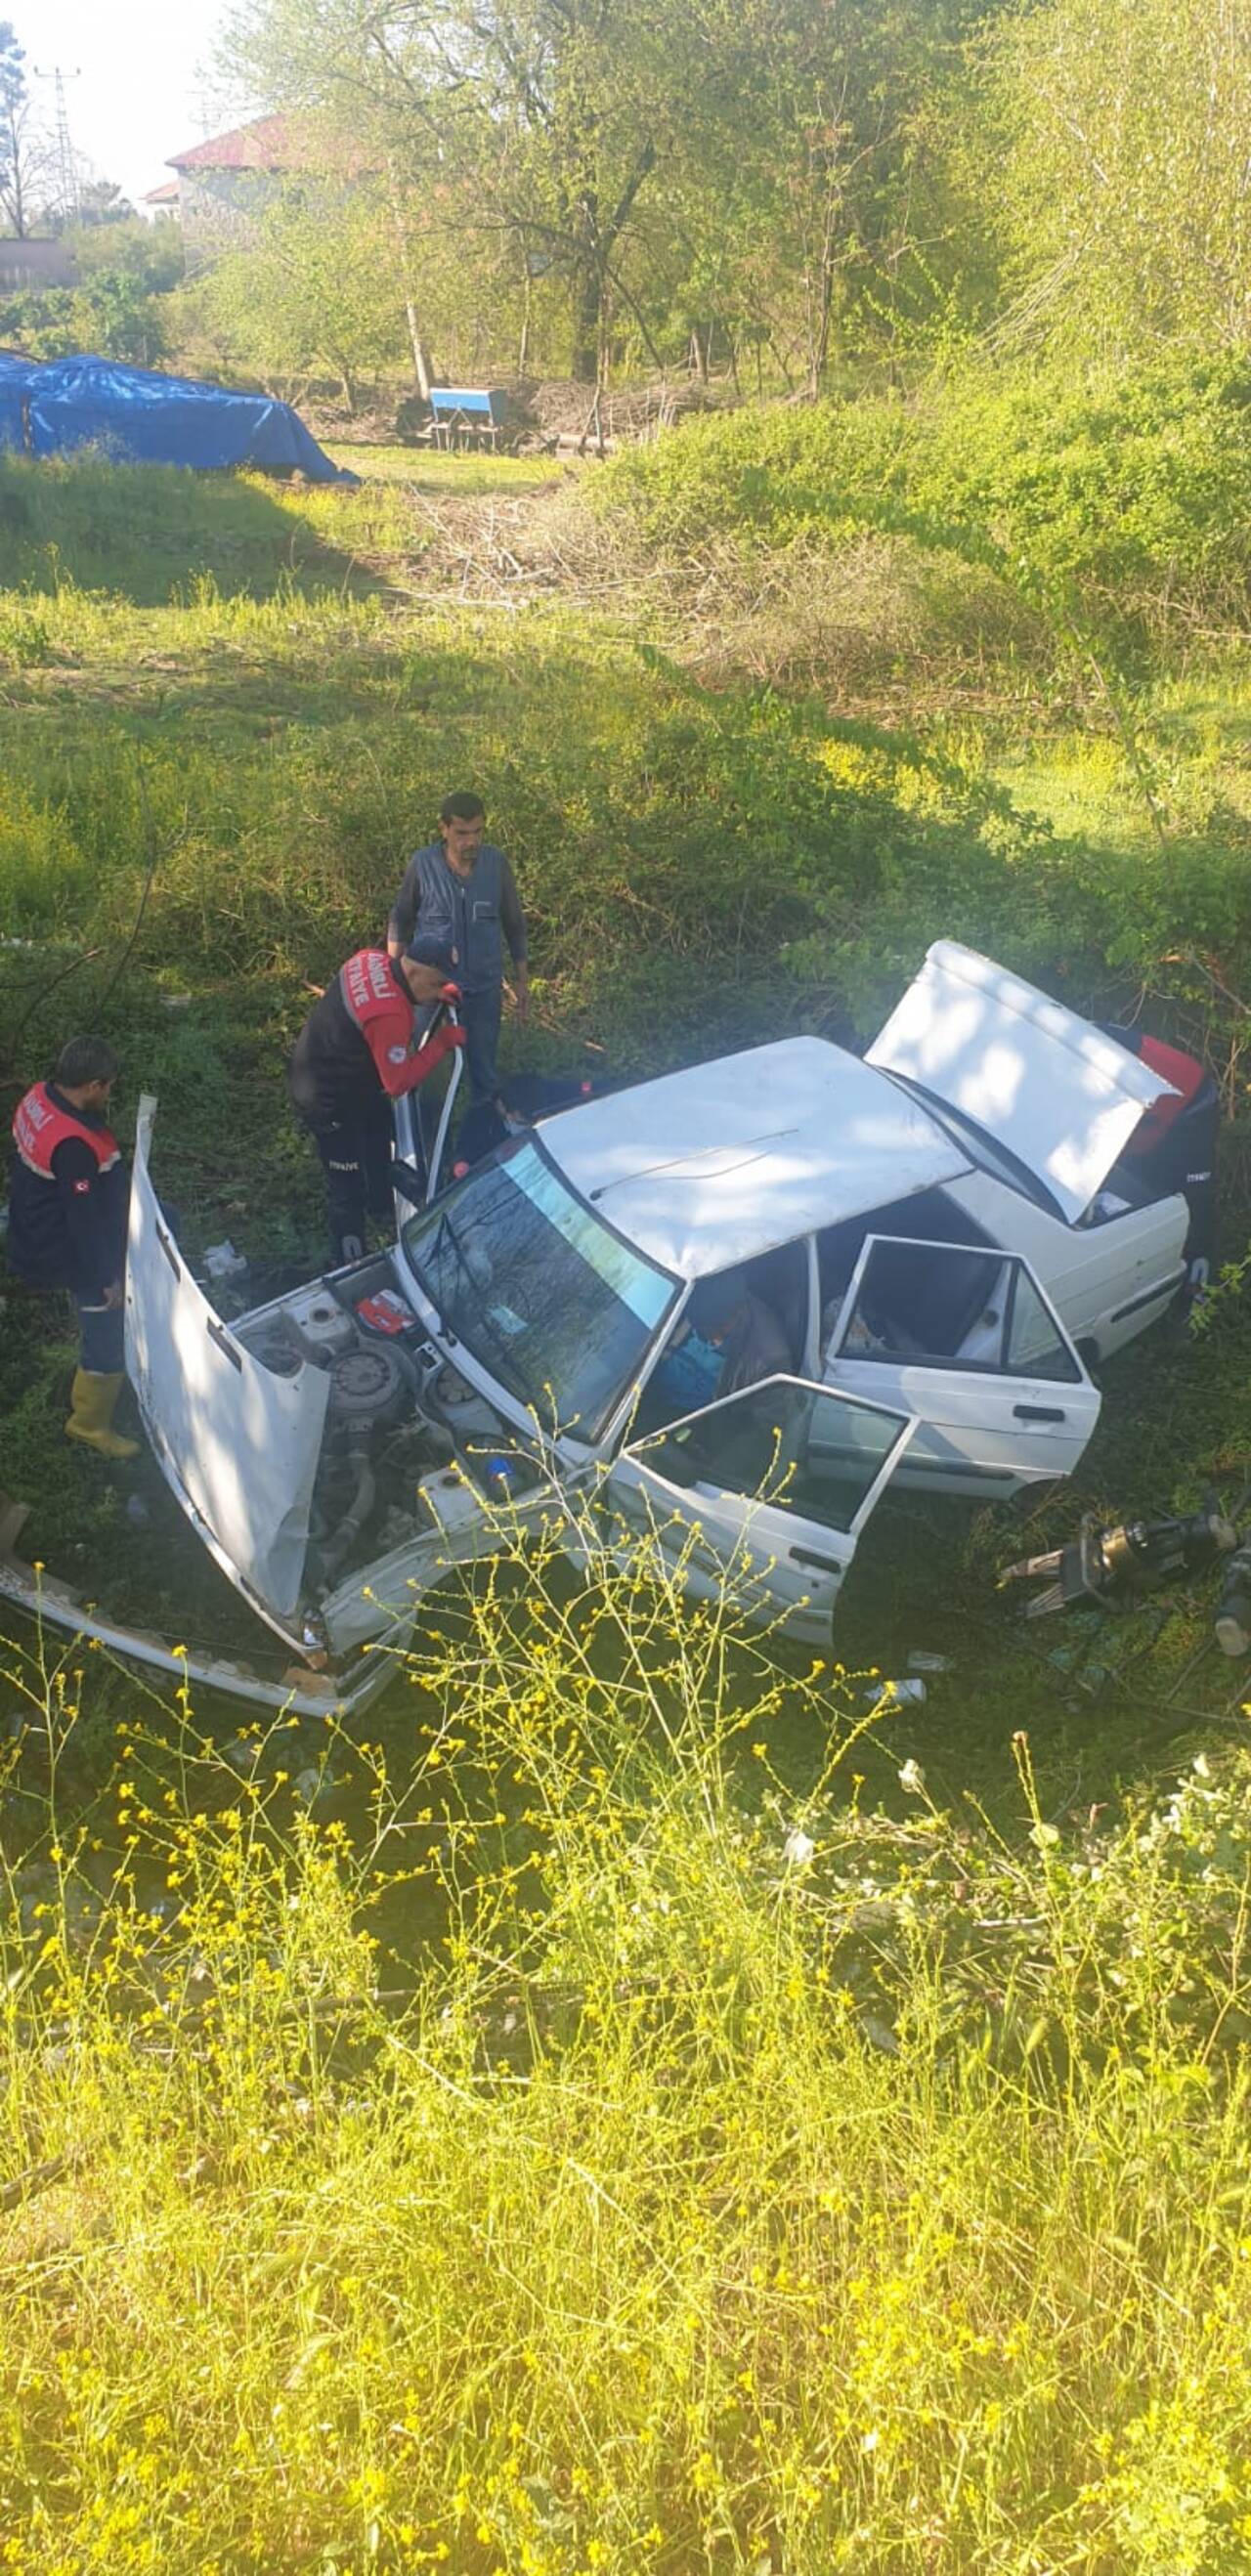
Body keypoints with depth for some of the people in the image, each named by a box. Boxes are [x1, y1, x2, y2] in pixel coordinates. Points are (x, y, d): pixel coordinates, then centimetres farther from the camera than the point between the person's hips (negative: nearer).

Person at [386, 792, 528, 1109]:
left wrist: (521, 979, 5)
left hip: (485, 987, 1)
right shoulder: (423, 864, -12)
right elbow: (400, 921, 0)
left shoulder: (496, 862, -8)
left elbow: (514, 924, 3)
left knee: (484, 1070, 14)